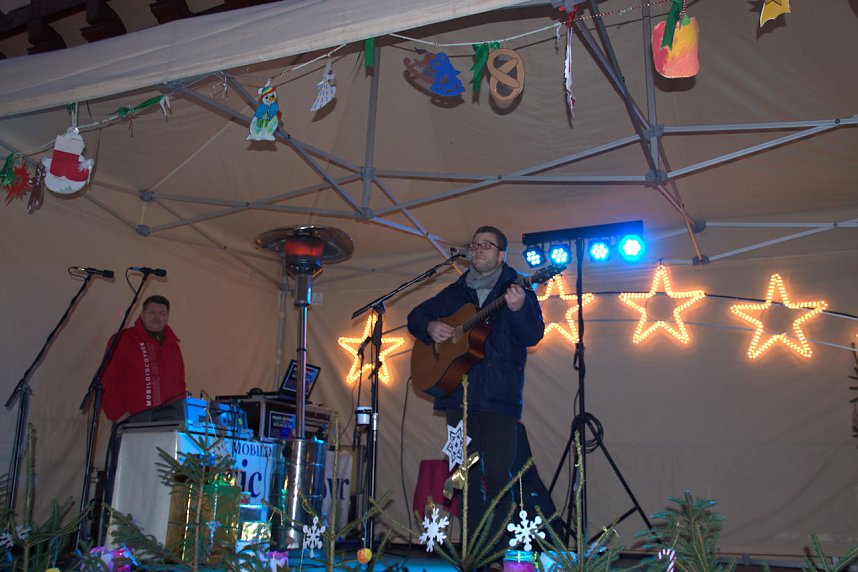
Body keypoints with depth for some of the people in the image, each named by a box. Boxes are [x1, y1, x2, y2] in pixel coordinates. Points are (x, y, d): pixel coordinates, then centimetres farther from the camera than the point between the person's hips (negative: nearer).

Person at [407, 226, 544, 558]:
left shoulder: (516, 289, 4)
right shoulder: (456, 292, 17)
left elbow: (534, 335, -8)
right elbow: (416, 316, 22)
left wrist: (518, 309, -27)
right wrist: (430, 326, 0)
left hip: (499, 395, -4)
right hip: (459, 394, 4)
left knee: (498, 475, -7)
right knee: (469, 475, 7)